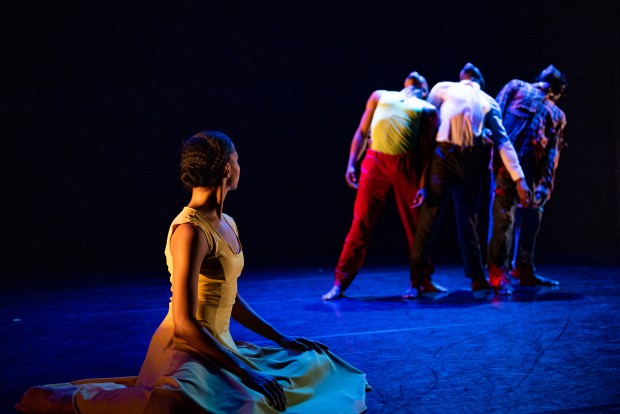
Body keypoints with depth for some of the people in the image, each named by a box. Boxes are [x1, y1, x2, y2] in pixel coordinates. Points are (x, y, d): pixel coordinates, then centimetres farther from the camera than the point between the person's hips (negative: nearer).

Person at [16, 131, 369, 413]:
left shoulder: (227, 224, 12)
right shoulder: (191, 231, -17)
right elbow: (185, 324, -21)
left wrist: (283, 339, 19)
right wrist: (246, 373, -20)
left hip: (218, 345, 10)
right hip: (187, 351, -10)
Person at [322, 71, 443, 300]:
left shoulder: (427, 109, 19)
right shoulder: (380, 96, 25)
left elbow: (427, 148, 11)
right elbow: (361, 133, 21)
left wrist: (425, 183, 0)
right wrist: (351, 164, 8)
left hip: (407, 166, 0)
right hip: (375, 161, 0)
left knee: (415, 223, 5)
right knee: (361, 223, -4)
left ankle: (425, 280, 20)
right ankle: (340, 283, -2)